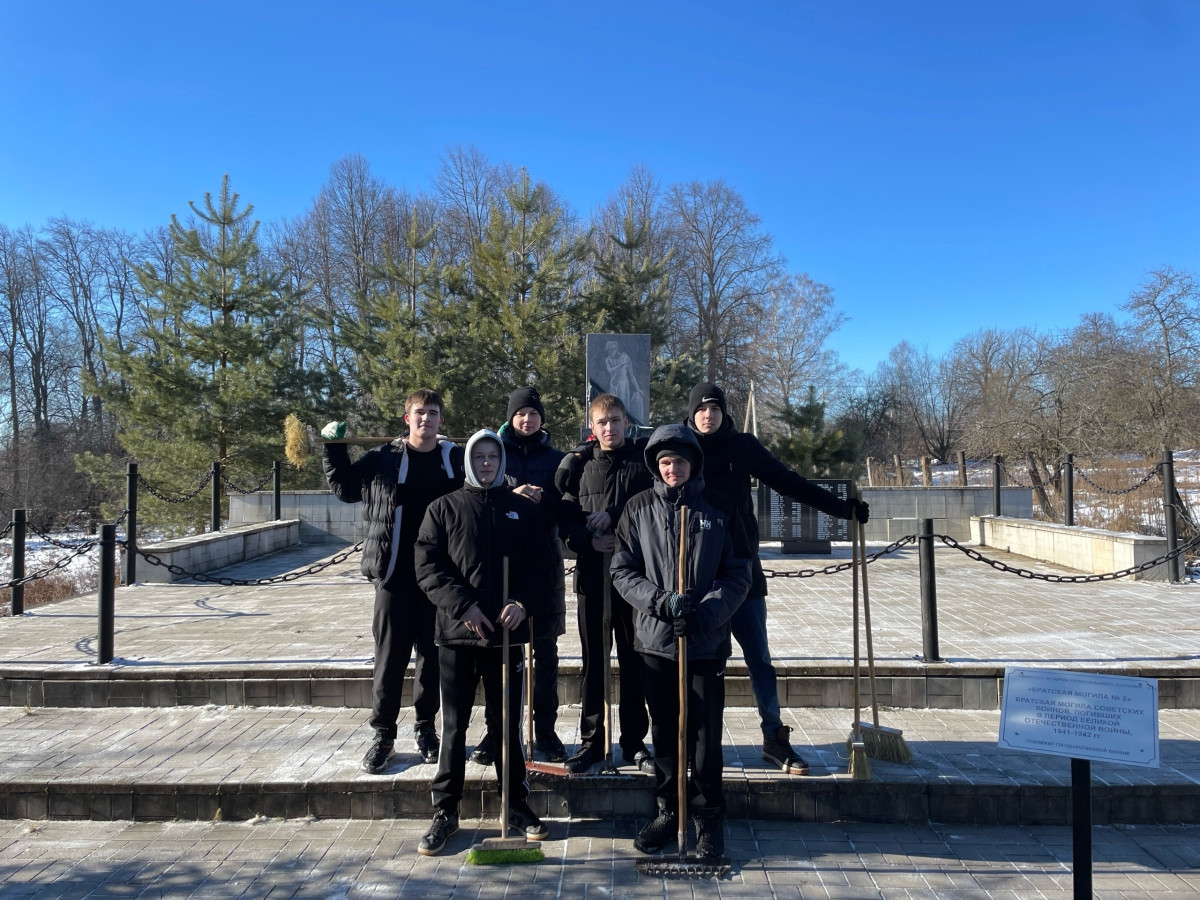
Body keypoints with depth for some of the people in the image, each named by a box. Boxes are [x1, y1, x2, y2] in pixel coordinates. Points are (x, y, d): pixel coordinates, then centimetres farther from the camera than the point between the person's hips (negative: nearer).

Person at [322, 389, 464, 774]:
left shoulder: (457, 458, 6)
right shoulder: (383, 459, 4)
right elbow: (345, 488, 16)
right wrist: (334, 449, 8)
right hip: (394, 573, -1)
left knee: (433, 654, 10)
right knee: (390, 656, 5)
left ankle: (426, 728, 26)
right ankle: (383, 734, 17)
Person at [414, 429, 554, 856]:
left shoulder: (524, 509, 9)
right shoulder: (445, 508, 4)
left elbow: (541, 566, 5)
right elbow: (427, 566, -4)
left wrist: (523, 603, -12)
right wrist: (463, 605, -15)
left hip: (506, 633, 1)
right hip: (456, 633, -1)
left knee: (507, 723, 11)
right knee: (453, 725, 6)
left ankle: (517, 805, 24)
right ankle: (445, 811, 18)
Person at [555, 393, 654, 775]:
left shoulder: (644, 460, 4)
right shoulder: (579, 463, 7)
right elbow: (566, 518, 2)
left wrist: (614, 515, -15)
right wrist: (589, 541, -15)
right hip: (592, 575, 1)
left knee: (634, 661, 8)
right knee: (593, 662, 9)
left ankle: (634, 742, 21)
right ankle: (591, 741, 20)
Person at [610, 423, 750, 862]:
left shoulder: (720, 509, 0)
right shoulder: (638, 508, 3)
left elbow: (738, 574, -1)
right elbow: (622, 571, 2)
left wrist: (705, 612, -16)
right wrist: (661, 601, -14)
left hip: (707, 641, -1)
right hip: (655, 639, 2)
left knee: (706, 732, 5)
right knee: (664, 731, 12)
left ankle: (709, 818, 20)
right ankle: (668, 812, 27)